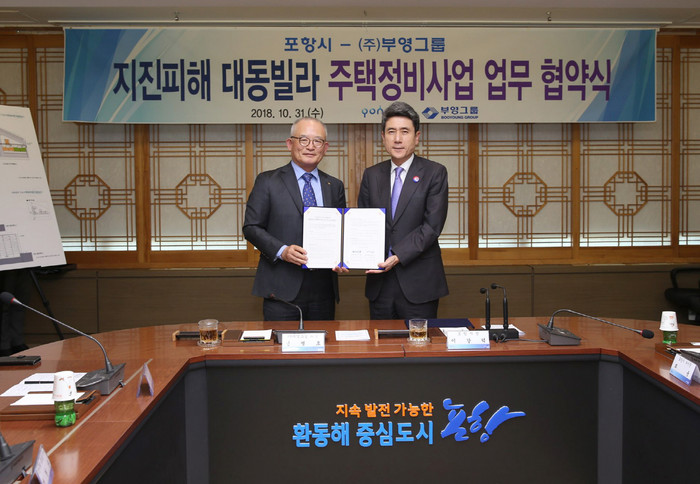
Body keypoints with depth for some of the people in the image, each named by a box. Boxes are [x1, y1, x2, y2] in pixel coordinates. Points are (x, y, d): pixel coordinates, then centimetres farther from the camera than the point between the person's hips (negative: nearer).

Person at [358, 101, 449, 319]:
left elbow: (432, 226, -10)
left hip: (419, 283, -3)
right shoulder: (371, 175, 10)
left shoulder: (434, 173, -2)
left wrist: (398, 257, -19)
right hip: (379, 282, 3)